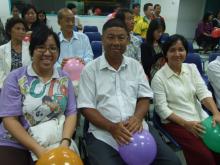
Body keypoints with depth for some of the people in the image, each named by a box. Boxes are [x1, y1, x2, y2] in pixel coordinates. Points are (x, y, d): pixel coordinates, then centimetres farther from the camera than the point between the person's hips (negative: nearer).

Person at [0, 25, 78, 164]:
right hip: (15, 146, -1)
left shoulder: (64, 79, 5)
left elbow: (71, 113, 2)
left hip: (54, 144, 2)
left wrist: (65, 142, -15)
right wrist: (37, 149, -16)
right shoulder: (15, 78, -3)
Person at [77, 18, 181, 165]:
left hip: (136, 127, 3)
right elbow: (86, 107, -3)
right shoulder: (90, 69, 0)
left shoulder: (135, 65, 10)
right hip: (103, 133, -2)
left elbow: (145, 97, 9)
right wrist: (111, 127, -16)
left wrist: (137, 117, -12)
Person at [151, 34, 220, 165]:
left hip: (200, 118, 5)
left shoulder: (192, 68, 7)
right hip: (176, 122, -5)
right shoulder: (159, 77, -9)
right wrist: (186, 123, -20)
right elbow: (162, 109, -11)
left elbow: (203, 92, -3)